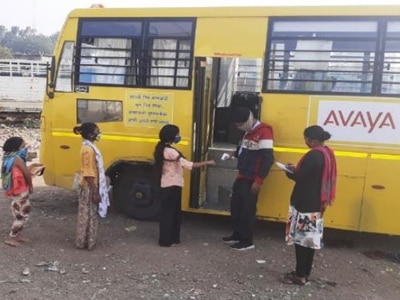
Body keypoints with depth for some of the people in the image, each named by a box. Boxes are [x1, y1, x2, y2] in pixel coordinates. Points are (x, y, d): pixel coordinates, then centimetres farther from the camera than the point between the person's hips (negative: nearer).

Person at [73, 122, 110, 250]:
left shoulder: (89, 147, 10)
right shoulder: (88, 149, -21)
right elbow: (89, 174, -23)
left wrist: (96, 191, 20)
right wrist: (95, 192, -21)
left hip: (90, 187, 10)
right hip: (89, 188, -10)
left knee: (89, 215, 16)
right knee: (88, 215, 1)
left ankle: (85, 241, 26)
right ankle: (84, 242, 12)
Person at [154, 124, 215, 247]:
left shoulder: (163, 149, 9)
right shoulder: (170, 151, -21)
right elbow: (188, 165, -25)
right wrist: (207, 162, -20)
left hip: (169, 185, 9)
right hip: (171, 186, -9)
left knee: (174, 212, 16)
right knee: (168, 213, 0)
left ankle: (173, 238, 26)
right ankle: (165, 240, 10)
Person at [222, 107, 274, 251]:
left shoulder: (264, 132, -18)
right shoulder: (249, 132, 12)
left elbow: (268, 159, -22)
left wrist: (259, 181, -22)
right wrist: (236, 153, 7)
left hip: (251, 180, -9)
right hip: (242, 177, 9)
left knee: (247, 209, -1)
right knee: (236, 205, 16)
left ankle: (247, 241, 12)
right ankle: (237, 235, 30)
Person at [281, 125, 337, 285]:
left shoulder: (312, 156, -21)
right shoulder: (328, 153, 9)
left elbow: (300, 178, -20)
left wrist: (289, 171, -1)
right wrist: (296, 169, 10)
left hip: (305, 204, -10)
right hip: (317, 203, 10)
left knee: (300, 238, 0)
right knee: (311, 238, 15)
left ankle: (300, 276, 7)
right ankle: (305, 273, 25)